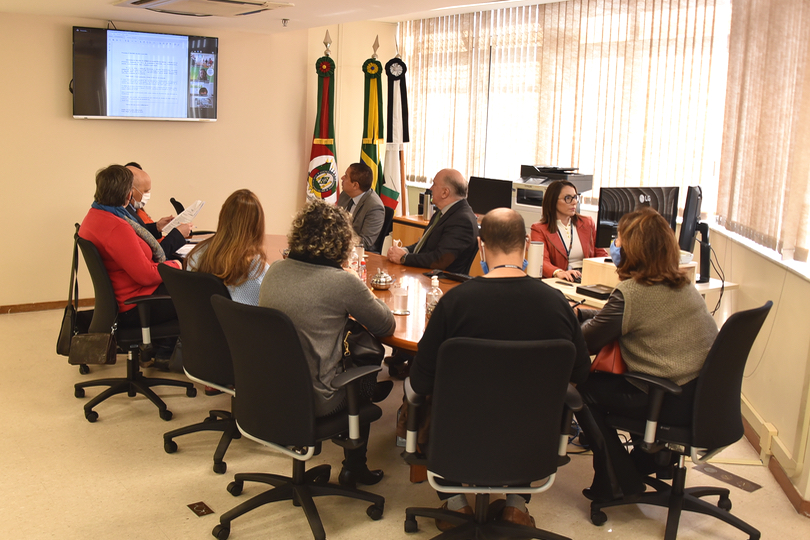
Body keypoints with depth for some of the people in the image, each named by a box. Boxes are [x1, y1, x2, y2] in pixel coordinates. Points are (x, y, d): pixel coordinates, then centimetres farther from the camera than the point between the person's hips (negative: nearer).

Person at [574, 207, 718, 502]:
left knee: (584, 387, 7)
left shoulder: (630, 292, -16)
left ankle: (617, 482, 14)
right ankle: (651, 458, 33)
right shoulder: (683, 284, 9)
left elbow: (587, 341, -7)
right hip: (706, 393, 9)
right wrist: (581, 313, 22)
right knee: (605, 377, 26)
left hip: (672, 404, -8)